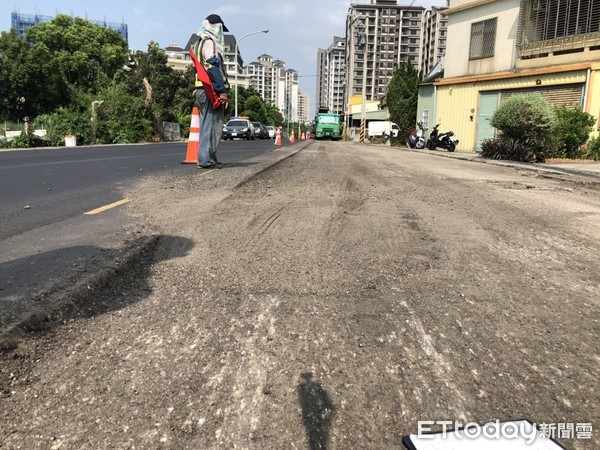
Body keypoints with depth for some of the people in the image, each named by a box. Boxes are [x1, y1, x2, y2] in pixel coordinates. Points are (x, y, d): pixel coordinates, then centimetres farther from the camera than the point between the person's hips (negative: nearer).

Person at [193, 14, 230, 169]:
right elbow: (214, 67, -18)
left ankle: (207, 158, 14)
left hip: (202, 90, 10)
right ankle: (206, 159, -12)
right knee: (212, 124, -10)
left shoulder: (199, 43, 24)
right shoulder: (209, 42, -7)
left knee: (207, 124, 12)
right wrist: (222, 91, -22)